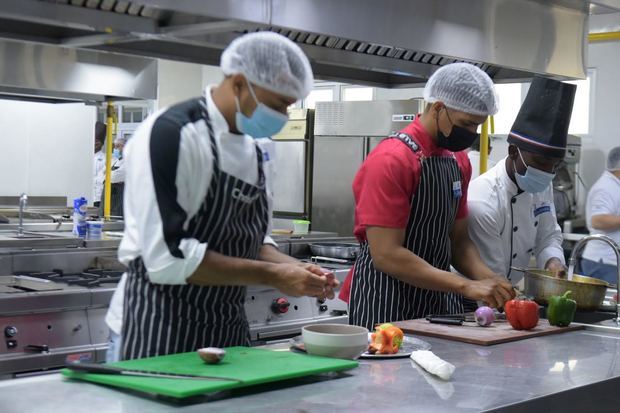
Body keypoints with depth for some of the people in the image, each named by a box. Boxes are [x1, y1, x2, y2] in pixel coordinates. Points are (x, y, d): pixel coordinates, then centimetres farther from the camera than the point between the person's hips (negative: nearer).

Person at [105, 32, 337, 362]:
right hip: (158, 332, -8)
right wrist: (271, 275, -22)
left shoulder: (256, 147, 8)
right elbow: (168, 257, -24)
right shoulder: (170, 135, -18)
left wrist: (292, 268, -4)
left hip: (229, 331, 8)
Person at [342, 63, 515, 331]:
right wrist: (467, 286, -23)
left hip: (439, 298, 7)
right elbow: (386, 255, -22)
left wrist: (490, 281, -6)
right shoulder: (391, 160, -17)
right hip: (387, 307, -7)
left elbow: (458, 240, 13)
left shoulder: (458, 161, 8)